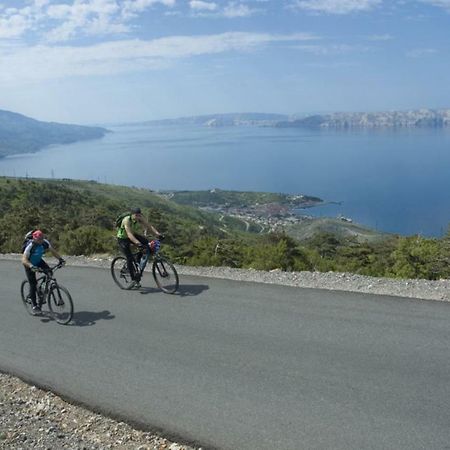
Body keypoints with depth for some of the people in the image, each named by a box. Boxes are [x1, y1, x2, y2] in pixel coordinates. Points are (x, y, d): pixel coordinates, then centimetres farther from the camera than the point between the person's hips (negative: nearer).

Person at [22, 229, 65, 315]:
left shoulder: (45, 242, -20)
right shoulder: (30, 246, -33)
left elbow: (53, 251, -9)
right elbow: (24, 260, -39)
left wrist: (60, 258, -25)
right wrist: (31, 266, -56)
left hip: (39, 261, 5)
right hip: (30, 264, -5)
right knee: (33, 284, -8)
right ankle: (34, 306, 1)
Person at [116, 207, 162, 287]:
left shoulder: (140, 219, -17)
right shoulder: (127, 220, -33)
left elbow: (149, 226, -25)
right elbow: (129, 234, -44)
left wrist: (157, 233, -41)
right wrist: (138, 243, -57)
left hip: (133, 235, 6)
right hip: (123, 238, -6)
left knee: (146, 241, -17)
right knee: (129, 258, -13)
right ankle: (134, 279, -3)